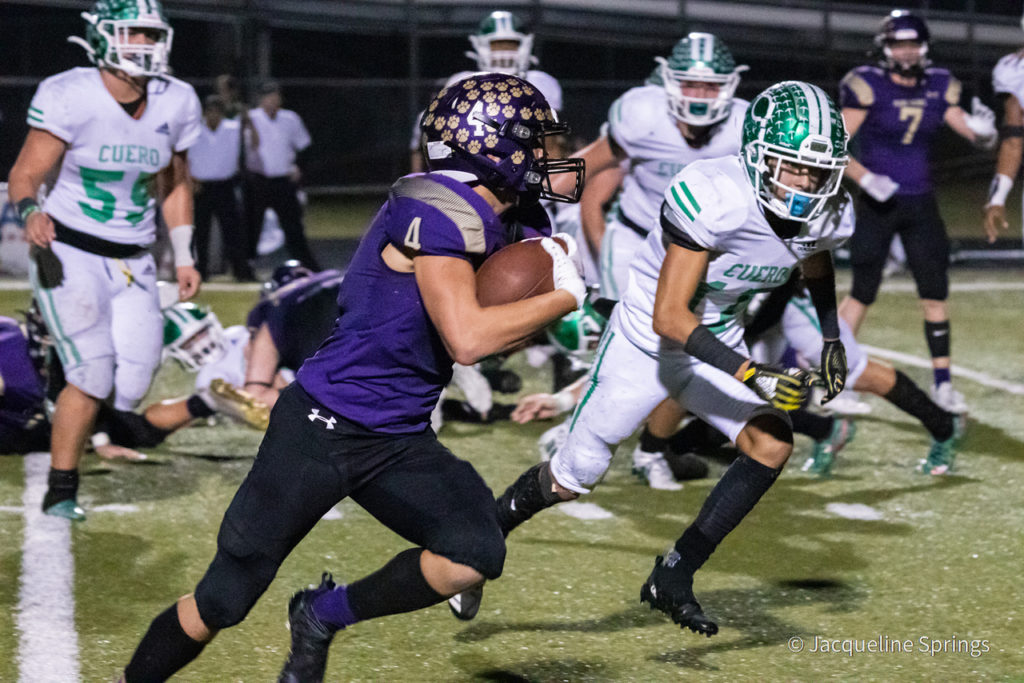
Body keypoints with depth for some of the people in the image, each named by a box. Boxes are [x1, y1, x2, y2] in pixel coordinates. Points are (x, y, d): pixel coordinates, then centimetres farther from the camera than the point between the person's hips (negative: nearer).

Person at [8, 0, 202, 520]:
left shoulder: (175, 103, 1)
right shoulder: (70, 97, -14)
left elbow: (175, 185, 15)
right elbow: (25, 174, -12)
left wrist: (183, 257, 9)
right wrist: (30, 212, -33)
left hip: (133, 262, 5)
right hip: (69, 252, -5)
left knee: (133, 384, -3)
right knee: (93, 374, -14)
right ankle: (60, 492, 0)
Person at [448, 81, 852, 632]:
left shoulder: (823, 215, -13)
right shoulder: (712, 199, -35)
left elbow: (818, 271, 15)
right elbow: (668, 318, -34)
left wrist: (831, 341, 2)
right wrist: (751, 375, -38)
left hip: (717, 344, 6)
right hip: (647, 340, -5)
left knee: (772, 443, -17)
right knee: (573, 477, 4)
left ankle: (672, 579, -5)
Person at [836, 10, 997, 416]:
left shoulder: (938, 87, 4)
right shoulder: (868, 86, -11)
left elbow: (971, 132, 4)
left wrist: (982, 131, -19)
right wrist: (865, 178, -24)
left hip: (921, 205, 4)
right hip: (877, 206, -4)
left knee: (935, 294, 1)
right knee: (862, 294, -1)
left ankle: (942, 383, 9)